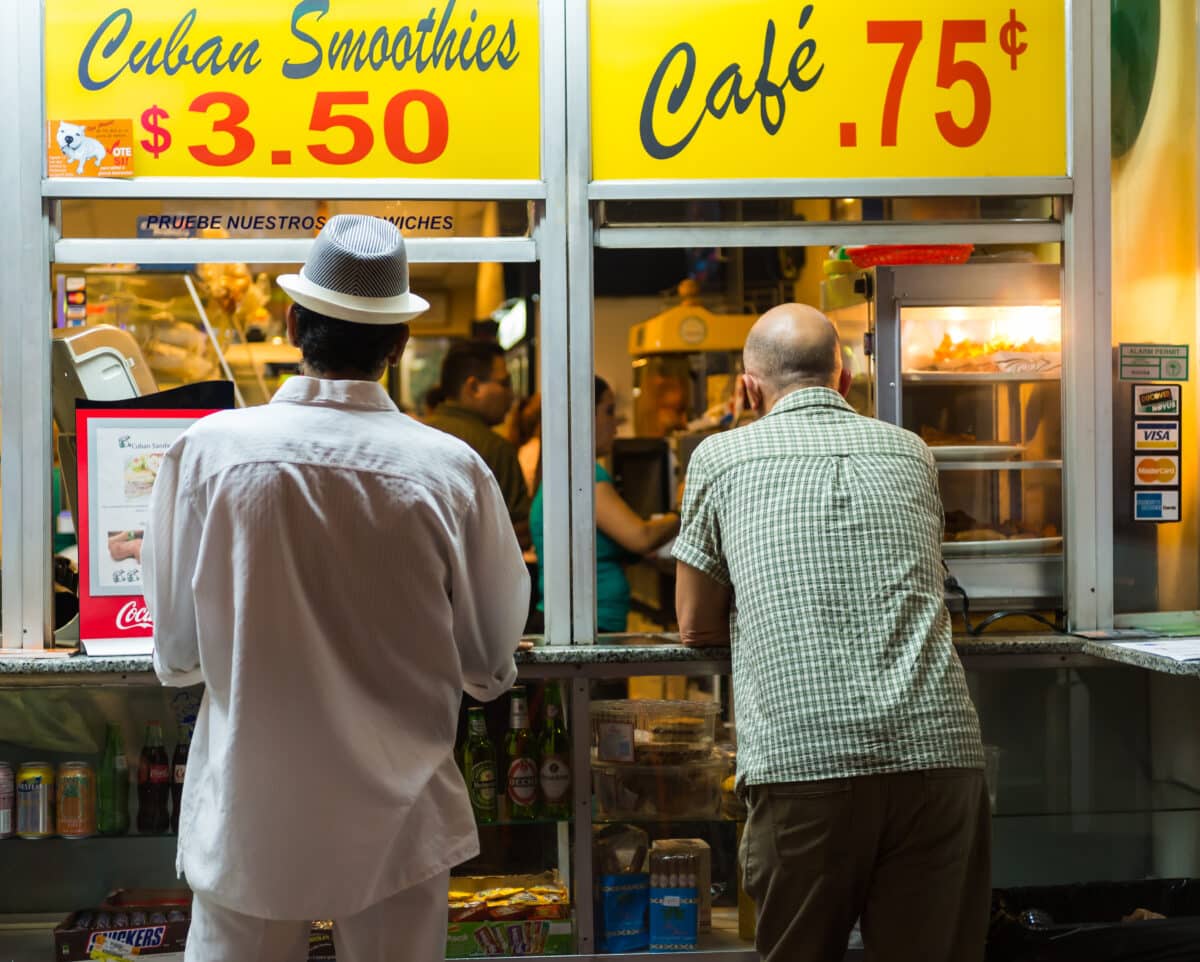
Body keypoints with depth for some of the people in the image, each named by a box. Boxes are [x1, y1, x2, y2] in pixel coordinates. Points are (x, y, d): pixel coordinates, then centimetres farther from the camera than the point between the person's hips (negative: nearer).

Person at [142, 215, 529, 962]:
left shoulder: (207, 451, -12)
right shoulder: (451, 469, -12)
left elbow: (176, 651, -3)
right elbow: (492, 663, -2)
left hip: (247, 818, 0)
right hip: (397, 821, 0)